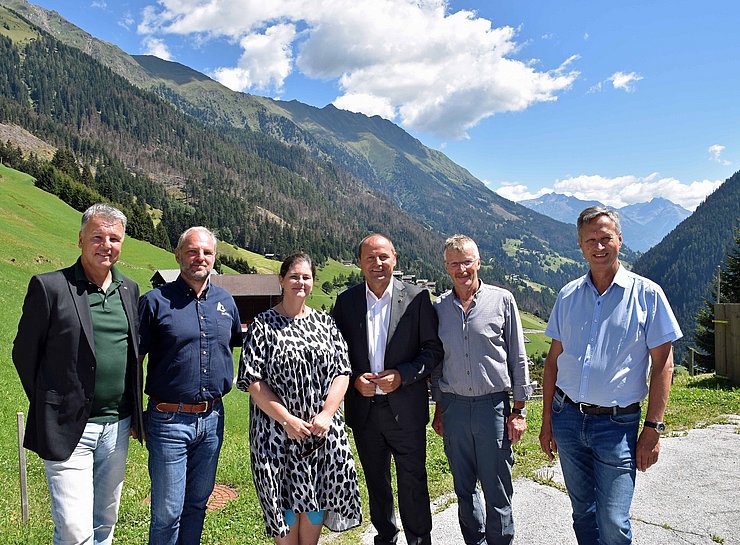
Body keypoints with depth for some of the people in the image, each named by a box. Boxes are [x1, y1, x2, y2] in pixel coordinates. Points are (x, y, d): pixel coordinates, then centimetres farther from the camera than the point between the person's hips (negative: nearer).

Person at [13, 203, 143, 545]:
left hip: (117, 427, 5)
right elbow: (24, 353, -3)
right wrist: (50, 407, 1)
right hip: (68, 429, -5)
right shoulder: (49, 287, -9)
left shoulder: (130, 289, 8)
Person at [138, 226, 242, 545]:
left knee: (198, 503, 19)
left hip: (212, 419, 4)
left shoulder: (225, 301, 6)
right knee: (167, 512, 6)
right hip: (169, 420, -4)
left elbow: (239, 341, 24)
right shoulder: (156, 301, -7)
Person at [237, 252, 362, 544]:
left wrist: (326, 415, -10)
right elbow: (253, 381, -8)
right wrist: (287, 420, -15)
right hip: (278, 431, -3)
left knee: (317, 500, 12)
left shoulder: (325, 322, 7)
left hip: (323, 430, 3)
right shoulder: (262, 325, -3)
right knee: (286, 502, 6)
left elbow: (342, 372, 4)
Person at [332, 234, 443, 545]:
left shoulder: (417, 298, -5)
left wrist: (402, 375, -17)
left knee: (413, 483, 6)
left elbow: (433, 349, -4)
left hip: (406, 410, -3)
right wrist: (354, 379, -11)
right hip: (364, 409, 3)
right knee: (376, 483, 19)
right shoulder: (346, 301, 2)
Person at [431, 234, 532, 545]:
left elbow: (518, 358, 1)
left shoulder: (502, 300, -3)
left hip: (493, 405, -3)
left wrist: (519, 410, -2)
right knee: (464, 488, 15)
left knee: (498, 492, 4)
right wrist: (439, 409, 12)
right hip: (454, 406, 3)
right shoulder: (439, 307, 5)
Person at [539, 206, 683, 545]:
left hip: (617, 423, -3)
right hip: (567, 417, 4)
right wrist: (547, 421, 8)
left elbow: (662, 365, -4)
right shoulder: (568, 295, 6)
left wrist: (653, 429, -8)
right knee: (583, 514, 16)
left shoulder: (647, 294, -4)